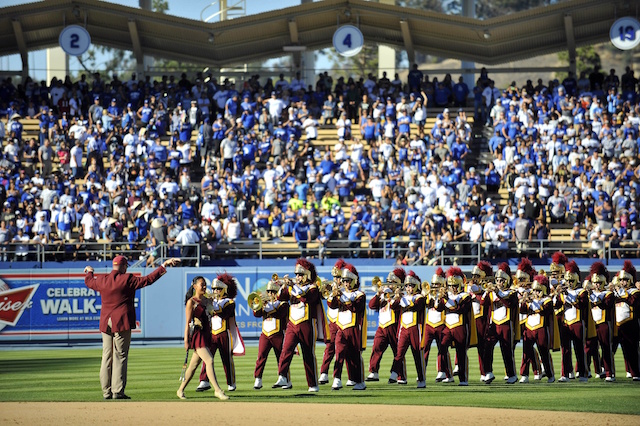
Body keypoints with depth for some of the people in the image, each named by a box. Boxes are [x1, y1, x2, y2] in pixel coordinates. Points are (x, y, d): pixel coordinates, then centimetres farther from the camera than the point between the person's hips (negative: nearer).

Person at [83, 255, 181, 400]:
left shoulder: (102, 280, 5)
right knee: (120, 357, -4)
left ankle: (106, 391, 9)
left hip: (105, 323, 5)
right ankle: (117, 392, -7)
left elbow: (89, 282, 26)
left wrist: (89, 272, 50)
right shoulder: (127, 279, -9)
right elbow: (148, 279, -10)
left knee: (107, 358, 8)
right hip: (122, 323, -5)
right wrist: (164, 266, -4)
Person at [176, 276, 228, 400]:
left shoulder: (207, 300, 13)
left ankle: (181, 390, 20)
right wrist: (186, 340, -12)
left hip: (206, 333, 7)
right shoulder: (192, 302, -7)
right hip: (197, 334, -7)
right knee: (209, 360, -16)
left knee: (194, 364, 11)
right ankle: (218, 390, -17)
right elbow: (188, 322, -10)